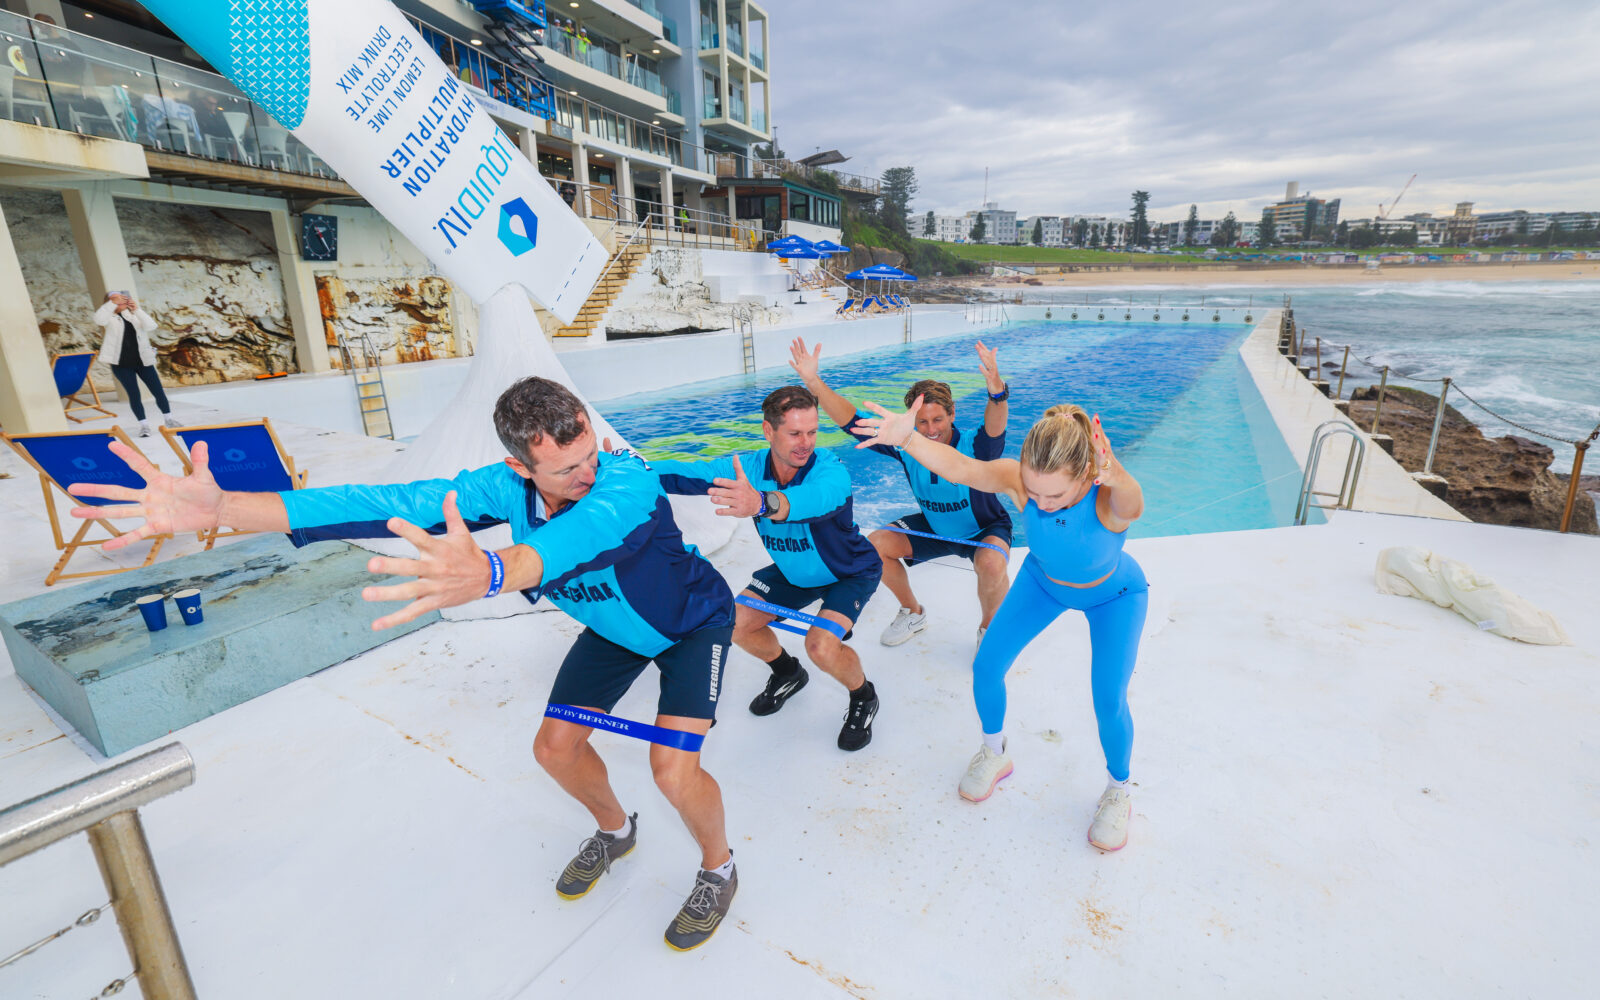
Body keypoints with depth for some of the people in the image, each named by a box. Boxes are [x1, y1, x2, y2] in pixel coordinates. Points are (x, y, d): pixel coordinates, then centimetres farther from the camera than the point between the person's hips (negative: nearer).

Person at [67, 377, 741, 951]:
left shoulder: (626, 480, -40)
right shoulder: (507, 489, -24)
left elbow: (589, 530, -62)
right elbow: (394, 503, -29)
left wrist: (489, 573, -82)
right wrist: (221, 507, -37)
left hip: (693, 620, -5)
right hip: (614, 630, 5)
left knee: (673, 769, -16)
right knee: (555, 748, 7)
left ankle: (718, 869, 19)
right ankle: (614, 831, 40)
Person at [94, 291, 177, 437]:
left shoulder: (133, 314, 10)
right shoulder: (109, 318, 0)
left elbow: (151, 326, -6)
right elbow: (99, 318, -23)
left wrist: (137, 309, -14)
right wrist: (113, 303, -22)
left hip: (143, 361, 3)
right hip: (122, 365, -3)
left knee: (158, 391, 4)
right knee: (134, 395, -3)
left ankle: (169, 420, 17)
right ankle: (144, 425, 4)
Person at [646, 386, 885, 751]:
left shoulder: (829, 470, -36)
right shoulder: (748, 469, -20)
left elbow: (818, 498, -60)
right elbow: (688, 474, -26)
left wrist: (762, 503, -80)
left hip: (851, 572, -5)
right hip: (794, 571, 6)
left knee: (821, 645, -26)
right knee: (737, 624, 0)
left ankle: (863, 698, 8)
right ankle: (788, 674, 30)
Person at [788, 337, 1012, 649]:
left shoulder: (974, 449, -32)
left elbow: (994, 429, -55)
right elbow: (853, 421, -24)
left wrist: (997, 391, -76)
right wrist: (813, 381, -36)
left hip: (985, 528, -4)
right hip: (934, 527, 5)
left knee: (991, 564, -36)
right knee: (874, 546, -10)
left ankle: (989, 628, -1)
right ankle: (913, 613, 15)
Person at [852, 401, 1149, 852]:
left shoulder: (1109, 498, -43)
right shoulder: (1019, 478, -36)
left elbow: (1131, 506, -65)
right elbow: (958, 467, -47)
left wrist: (1115, 475, -87)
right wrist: (907, 438, -64)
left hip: (1114, 594, -3)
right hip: (1042, 581, 3)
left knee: (1109, 702, -11)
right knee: (986, 667, -4)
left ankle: (1118, 793, 22)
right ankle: (994, 755, 27)